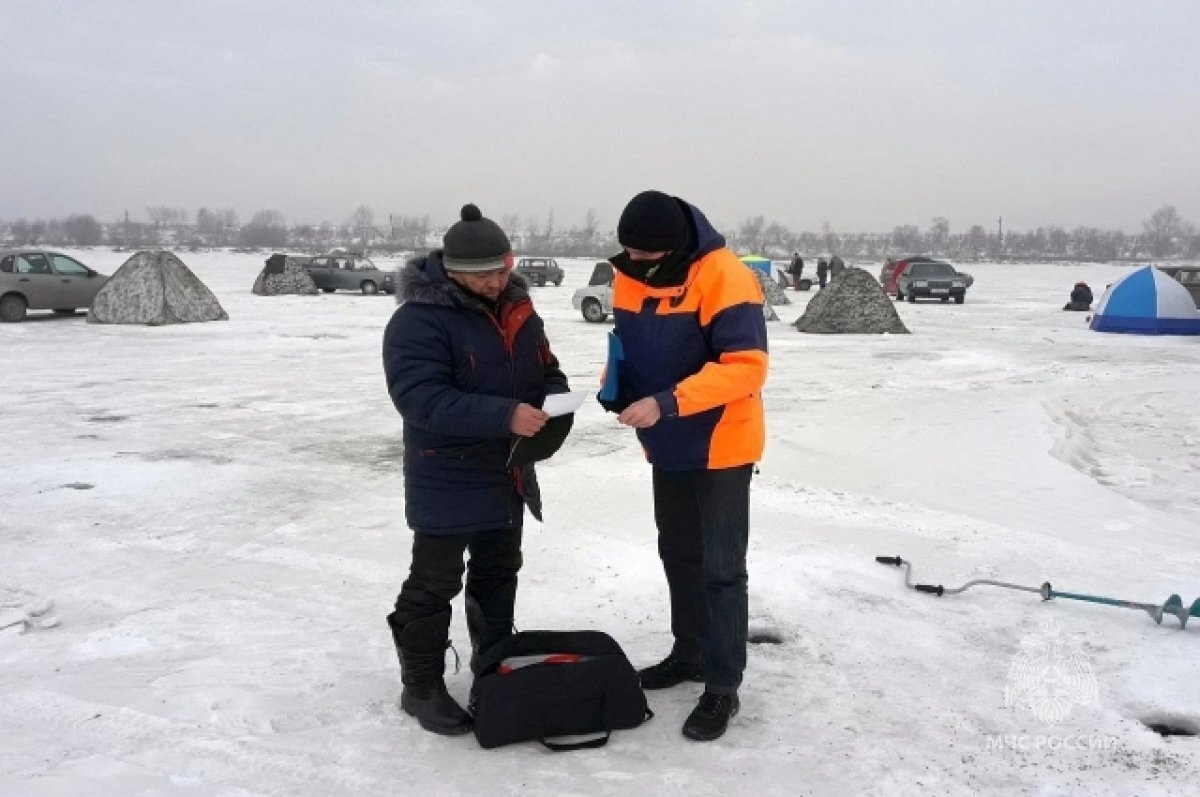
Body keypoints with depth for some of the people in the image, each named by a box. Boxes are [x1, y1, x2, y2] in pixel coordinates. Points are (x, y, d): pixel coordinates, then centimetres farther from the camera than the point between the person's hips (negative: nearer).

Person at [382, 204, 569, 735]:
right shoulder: (418, 320, -22)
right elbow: (422, 398, -30)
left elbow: (546, 368, 11)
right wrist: (505, 415, -37)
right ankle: (421, 688, 19)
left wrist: (554, 402, -12)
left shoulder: (516, 307, 3)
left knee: (499, 572, 21)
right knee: (434, 584, 4)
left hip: (507, 473, 8)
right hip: (447, 479, -7)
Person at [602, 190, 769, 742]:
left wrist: (666, 403, -34)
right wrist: (616, 384, -9)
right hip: (667, 447, 7)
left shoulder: (725, 277, -23)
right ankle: (689, 653, 35)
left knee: (721, 567, -2)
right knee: (679, 556, 18)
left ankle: (723, 686, 10)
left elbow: (746, 365, -28)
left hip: (721, 447, -7)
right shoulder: (629, 277, -1)